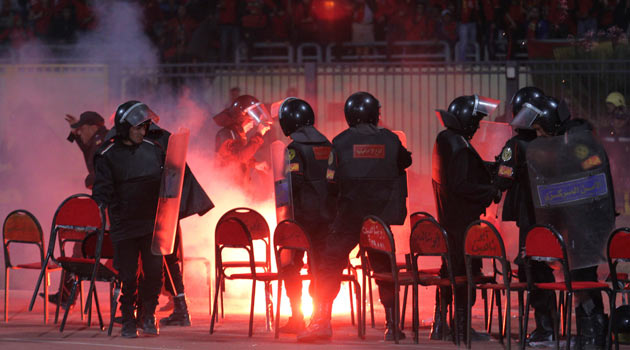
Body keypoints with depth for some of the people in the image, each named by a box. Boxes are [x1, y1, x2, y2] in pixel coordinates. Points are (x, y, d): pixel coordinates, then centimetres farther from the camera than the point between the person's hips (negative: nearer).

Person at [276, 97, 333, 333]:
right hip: (326, 213, 6)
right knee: (320, 265, 11)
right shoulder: (327, 146, 9)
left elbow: (294, 181, -20)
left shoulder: (295, 148, -12)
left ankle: (297, 318, 0)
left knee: (292, 265, 4)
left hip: (302, 213, -6)